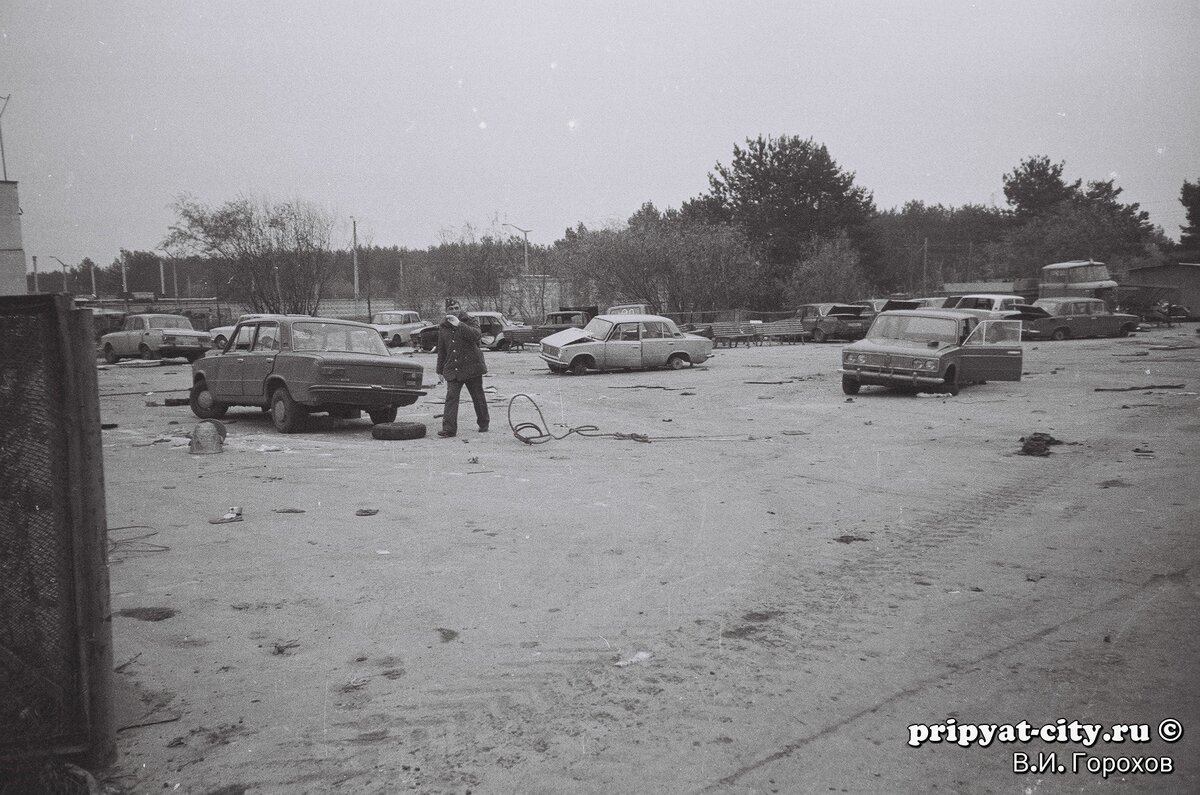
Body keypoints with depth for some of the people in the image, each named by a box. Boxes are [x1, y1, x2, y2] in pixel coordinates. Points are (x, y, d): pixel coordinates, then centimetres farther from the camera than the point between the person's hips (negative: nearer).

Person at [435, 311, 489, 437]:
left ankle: (483, 424, 26)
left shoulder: (469, 322, -4)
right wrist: (440, 371, 18)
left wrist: (459, 325, -34)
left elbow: (476, 335, -28)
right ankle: (448, 428, -10)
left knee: (478, 397, 8)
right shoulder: (443, 328, 8)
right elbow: (441, 351, 16)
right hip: (452, 370, 3)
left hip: (472, 368, -3)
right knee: (451, 397, -8)